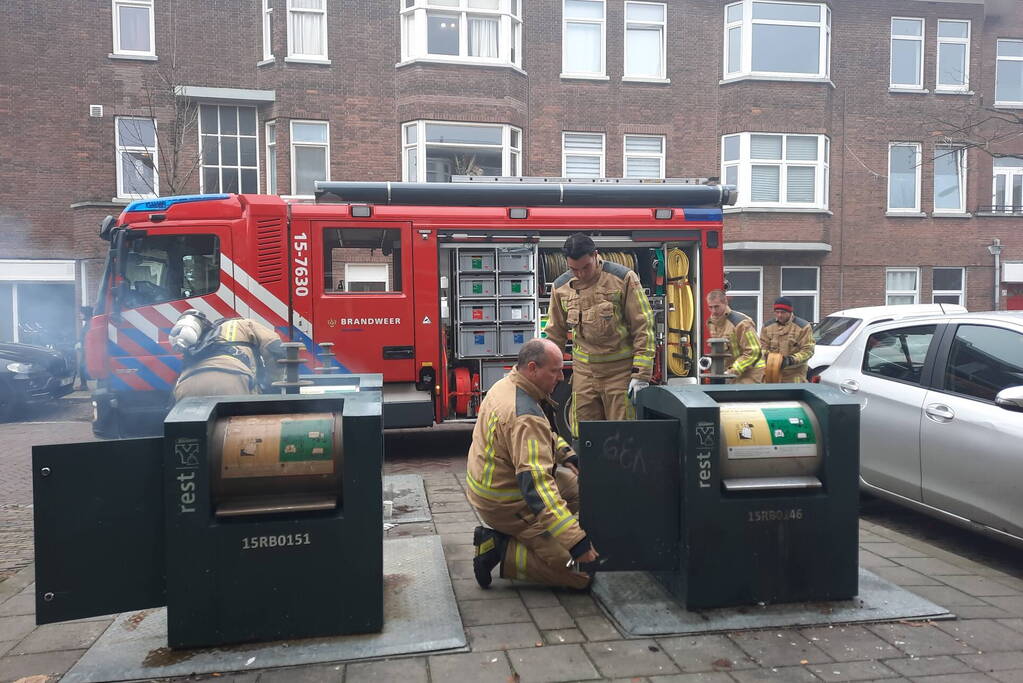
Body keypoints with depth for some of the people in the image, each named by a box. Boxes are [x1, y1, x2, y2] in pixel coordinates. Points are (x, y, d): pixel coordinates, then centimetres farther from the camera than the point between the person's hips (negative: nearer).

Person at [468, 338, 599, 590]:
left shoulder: (505, 385, 1)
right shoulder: (525, 418, -30)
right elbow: (536, 486, -36)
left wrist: (568, 456, 5)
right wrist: (576, 541, -37)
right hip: (505, 504, -10)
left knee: (579, 483, 21)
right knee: (581, 570, -8)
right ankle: (499, 549, -4)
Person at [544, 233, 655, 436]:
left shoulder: (623, 278, -8)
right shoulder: (561, 287, 4)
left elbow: (643, 326, -8)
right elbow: (554, 334, 14)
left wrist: (641, 374, -13)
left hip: (620, 371, -3)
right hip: (583, 372, 4)